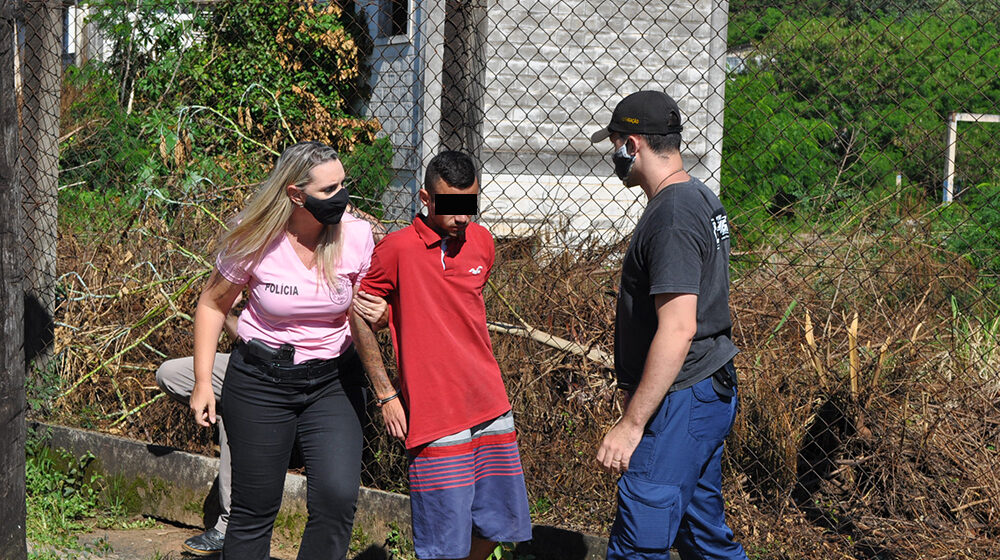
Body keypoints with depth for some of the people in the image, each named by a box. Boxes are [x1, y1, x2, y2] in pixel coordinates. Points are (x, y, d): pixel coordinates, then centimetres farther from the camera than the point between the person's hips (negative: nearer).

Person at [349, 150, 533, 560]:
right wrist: (386, 395, -3)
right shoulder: (398, 248, -10)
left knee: (497, 525, 11)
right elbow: (358, 315, -2)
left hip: (491, 410, 6)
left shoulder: (482, 242, 6)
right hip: (434, 417, -6)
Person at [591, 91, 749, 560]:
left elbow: (677, 328, -27)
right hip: (710, 393, 11)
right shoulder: (702, 198, 13)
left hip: (680, 401, -11)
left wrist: (631, 423, -25)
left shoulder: (672, 218, -20)